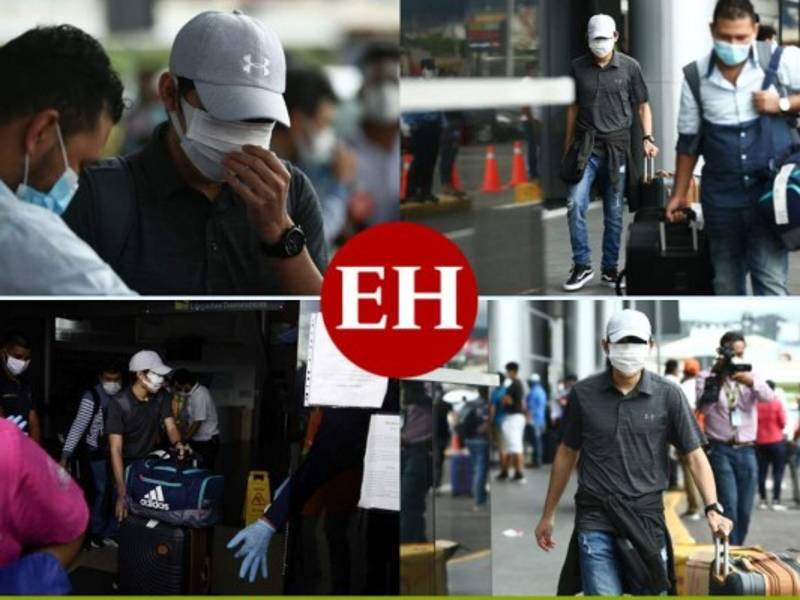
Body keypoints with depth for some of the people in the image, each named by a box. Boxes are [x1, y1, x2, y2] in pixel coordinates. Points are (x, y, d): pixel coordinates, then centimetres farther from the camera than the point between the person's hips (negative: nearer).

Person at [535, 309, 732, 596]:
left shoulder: (667, 395, -2)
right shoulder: (583, 394, 1)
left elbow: (694, 455, -2)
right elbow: (567, 454, 12)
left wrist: (712, 509, -15)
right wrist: (548, 515, 15)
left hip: (646, 518, 0)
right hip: (595, 519, 0)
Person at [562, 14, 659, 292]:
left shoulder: (629, 67, 0)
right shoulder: (577, 67, 4)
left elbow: (642, 105, 6)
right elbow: (574, 108, 12)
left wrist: (648, 138, -6)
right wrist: (568, 147, 12)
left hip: (617, 147, -1)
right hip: (586, 146, 1)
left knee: (614, 212, 5)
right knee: (576, 205, -11)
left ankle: (610, 268, 15)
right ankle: (582, 266, -2)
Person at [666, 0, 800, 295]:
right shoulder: (696, 78, 0)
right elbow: (689, 141, 11)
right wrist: (679, 194, 13)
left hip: (770, 193, -3)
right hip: (722, 196, 3)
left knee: (770, 281, -9)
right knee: (726, 284, 12)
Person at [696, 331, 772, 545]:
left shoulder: (750, 376, 9)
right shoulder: (707, 377, 1)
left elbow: (768, 396, -11)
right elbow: (703, 407, -14)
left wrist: (751, 382, -32)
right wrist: (717, 379, -25)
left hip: (746, 450, 3)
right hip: (720, 450, -3)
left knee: (744, 510, 4)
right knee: (729, 506, -12)